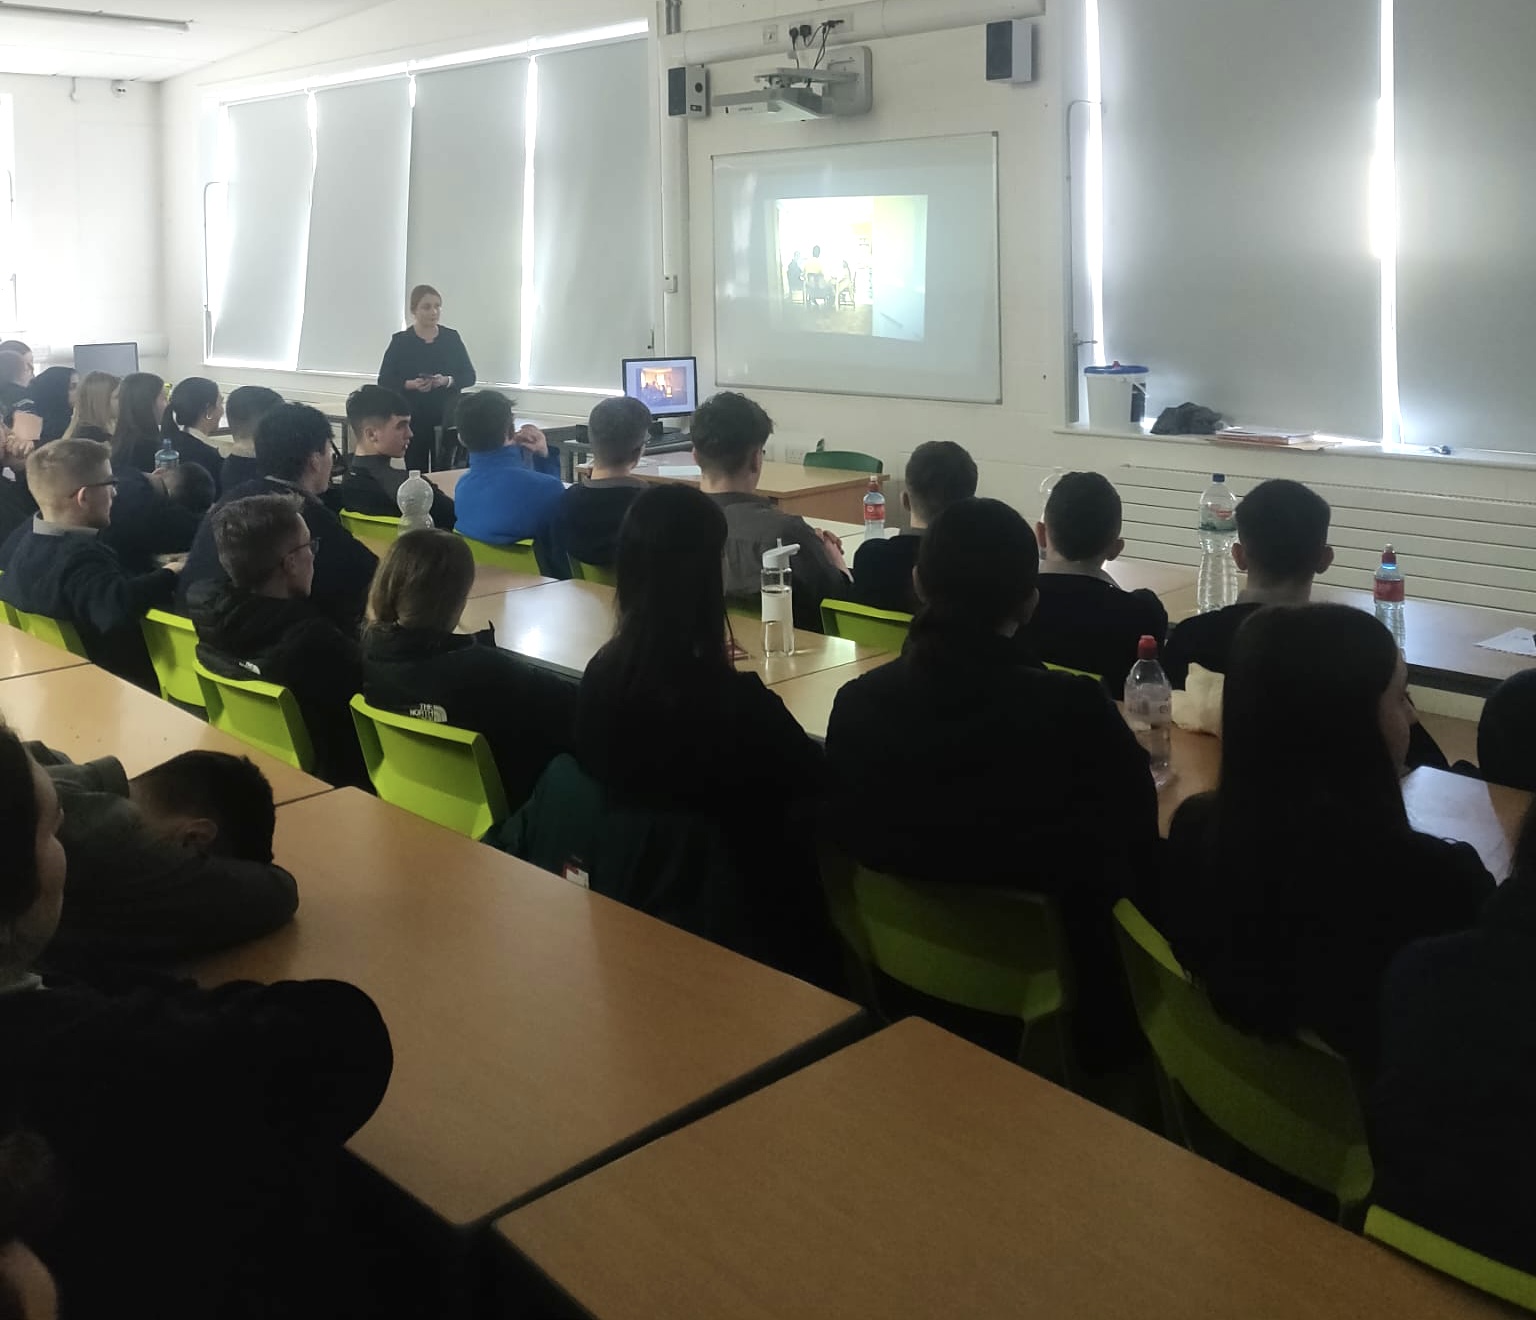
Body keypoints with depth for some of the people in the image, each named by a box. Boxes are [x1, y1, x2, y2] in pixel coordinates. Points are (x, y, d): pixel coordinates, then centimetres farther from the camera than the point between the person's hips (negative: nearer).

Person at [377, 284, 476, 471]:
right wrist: (411, 384, -19)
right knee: (416, 473, -4)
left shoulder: (451, 338, 6)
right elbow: (385, 381, -1)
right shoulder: (401, 341, 1)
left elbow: (469, 376, 5)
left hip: (446, 417, 1)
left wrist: (447, 381, -15)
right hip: (413, 419, -1)